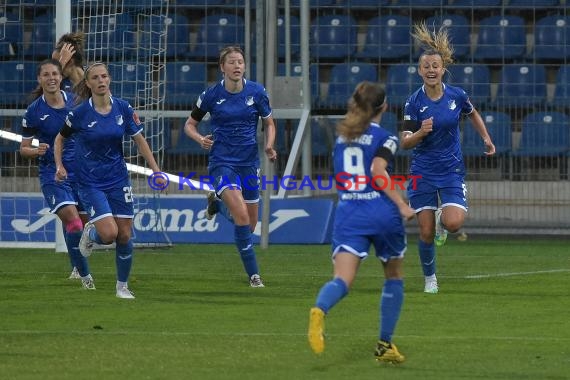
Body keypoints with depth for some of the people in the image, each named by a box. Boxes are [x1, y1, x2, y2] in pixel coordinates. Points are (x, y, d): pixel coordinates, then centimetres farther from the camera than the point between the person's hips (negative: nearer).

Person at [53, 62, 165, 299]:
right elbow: (60, 138, 5)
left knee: (124, 235, 2)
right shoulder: (80, 113, -12)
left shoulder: (123, 109, -5)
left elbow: (139, 140, 5)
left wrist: (156, 170, 1)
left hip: (118, 179, 3)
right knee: (109, 233, -17)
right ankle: (90, 233, 20)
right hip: (90, 182, -3)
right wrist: (59, 166, -8)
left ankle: (122, 286, 20)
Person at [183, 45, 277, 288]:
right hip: (222, 161, -3)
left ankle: (217, 203, 40)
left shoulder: (257, 92, -2)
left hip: (249, 162, 3)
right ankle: (253, 274, -11)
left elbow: (269, 123, 10)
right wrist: (200, 139, -15)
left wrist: (269, 146, -9)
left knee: (250, 224, 9)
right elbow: (190, 124, 6)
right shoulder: (211, 95, -6)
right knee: (242, 215, -22)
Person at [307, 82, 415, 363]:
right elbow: (377, 170, -17)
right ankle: (385, 345, 20)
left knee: (342, 279, -12)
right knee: (394, 277, 20)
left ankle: (319, 309, -47)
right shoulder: (385, 137, -2)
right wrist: (402, 205, -19)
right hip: (381, 213, -3)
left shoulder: (342, 136, 15)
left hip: (347, 213, 3)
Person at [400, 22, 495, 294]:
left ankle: (442, 219, 18)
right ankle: (430, 279, 22)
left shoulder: (457, 96, -5)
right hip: (423, 172, -1)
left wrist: (486, 138, 7)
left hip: (452, 169, 1)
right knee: (426, 232, -1)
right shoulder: (414, 102, -9)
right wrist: (421, 132, -28)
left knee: (454, 223, -20)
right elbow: (405, 142, -8)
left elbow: (473, 114, 18)